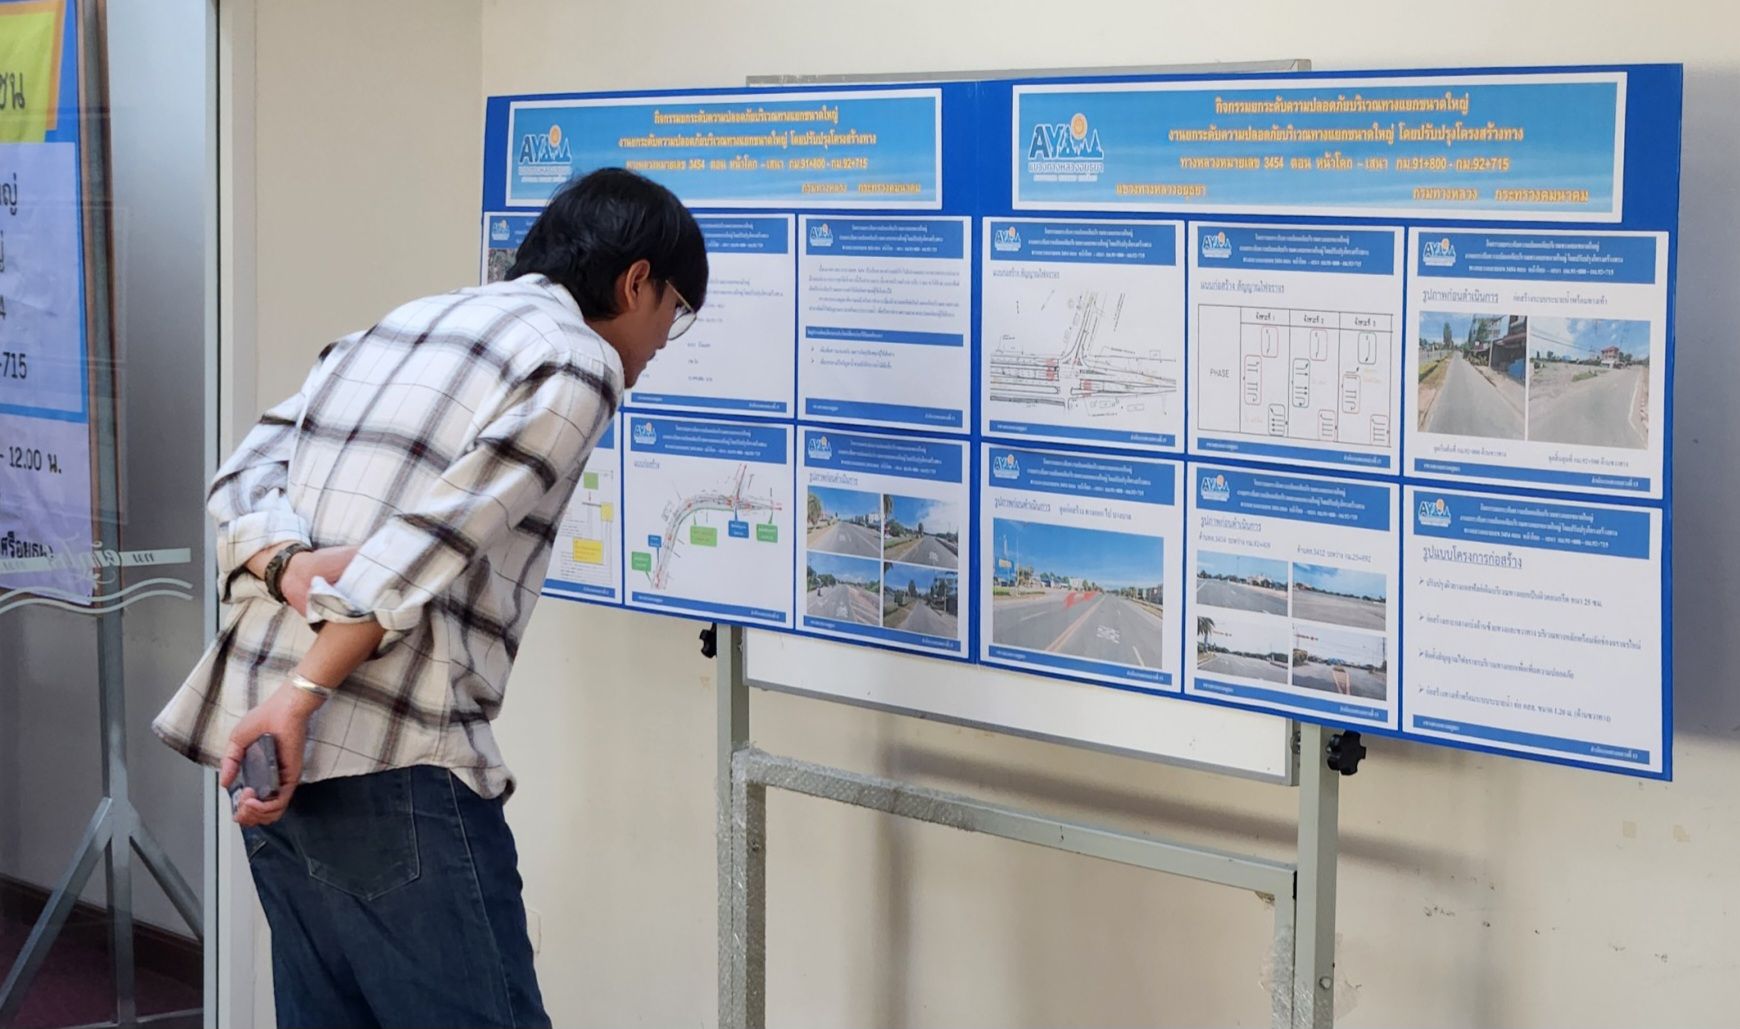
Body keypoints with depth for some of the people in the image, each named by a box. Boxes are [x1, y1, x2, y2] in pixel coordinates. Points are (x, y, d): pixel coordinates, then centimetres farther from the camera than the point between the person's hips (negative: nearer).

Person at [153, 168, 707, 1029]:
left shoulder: (395, 328, 21)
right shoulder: (578, 361, -4)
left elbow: (242, 478, 9)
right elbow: (427, 544, -15)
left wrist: (287, 565, -9)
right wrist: (301, 696, -19)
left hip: (271, 751, 9)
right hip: (393, 766, -8)